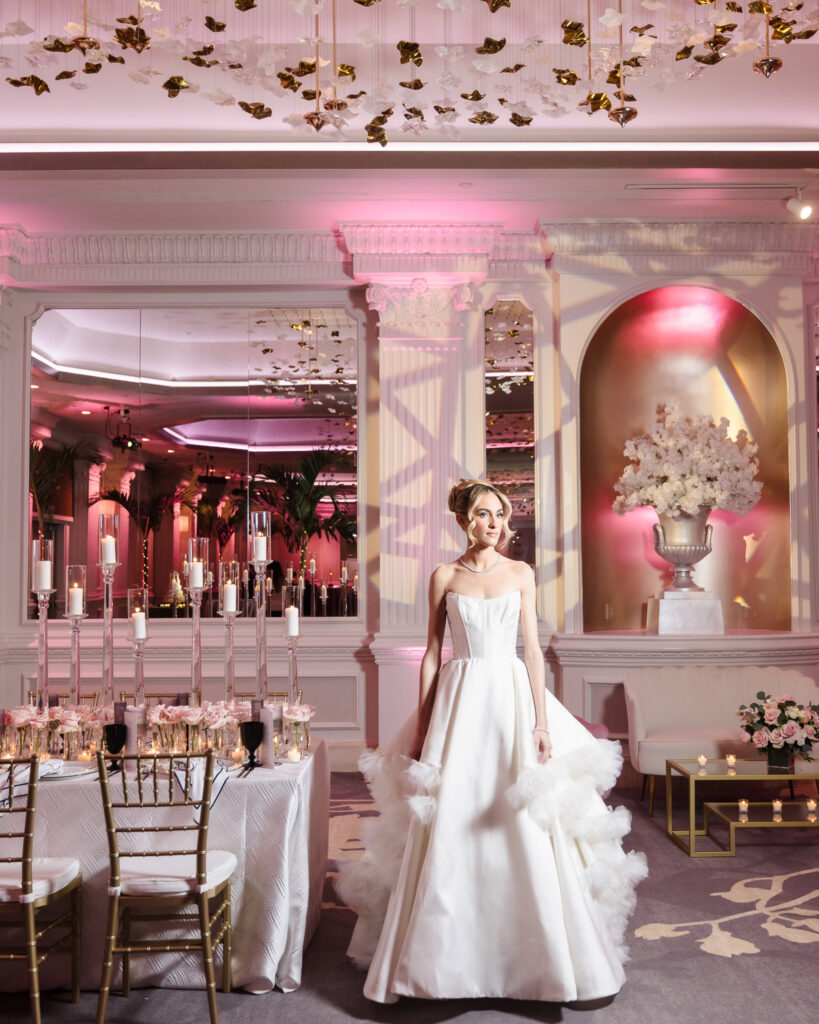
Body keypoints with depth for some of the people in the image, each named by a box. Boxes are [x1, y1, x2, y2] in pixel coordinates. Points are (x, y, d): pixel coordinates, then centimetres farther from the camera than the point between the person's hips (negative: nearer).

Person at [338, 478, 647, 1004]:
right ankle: (449, 955, 18)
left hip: (512, 697, 0)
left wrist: (541, 721, -4)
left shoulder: (521, 573, 5)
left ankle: (542, 958, 17)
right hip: (459, 700, 0)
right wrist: (422, 724, 3)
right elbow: (432, 652, 6)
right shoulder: (445, 577, 5)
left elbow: (533, 649, 3)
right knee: (450, 830, 1)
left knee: (525, 831, 1)